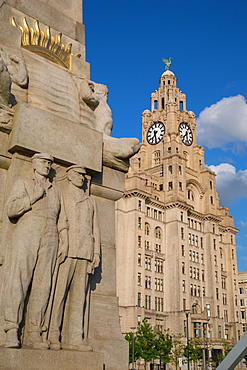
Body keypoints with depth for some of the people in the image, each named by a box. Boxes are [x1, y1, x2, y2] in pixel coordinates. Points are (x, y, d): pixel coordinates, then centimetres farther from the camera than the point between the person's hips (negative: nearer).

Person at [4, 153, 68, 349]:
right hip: (25, 237, -3)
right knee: (18, 281, -14)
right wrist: (33, 197, -6)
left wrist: (65, 242, 7)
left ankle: (34, 333, -3)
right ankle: (12, 332, -15)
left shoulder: (56, 191, 26)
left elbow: (62, 220, 19)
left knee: (42, 285, -4)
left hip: (49, 240, 3)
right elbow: (11, 209, 2)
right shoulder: (22, 184, 17)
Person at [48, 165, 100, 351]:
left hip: (85, 252, 3)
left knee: (80, 295, 0)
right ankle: (53, 336, -2)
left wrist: (97, 252, 9)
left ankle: (76, 338, 0)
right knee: (60, 292, -7)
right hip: (66, 250, -3)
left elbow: (95, 228, 20)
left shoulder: (91, 201, 23)